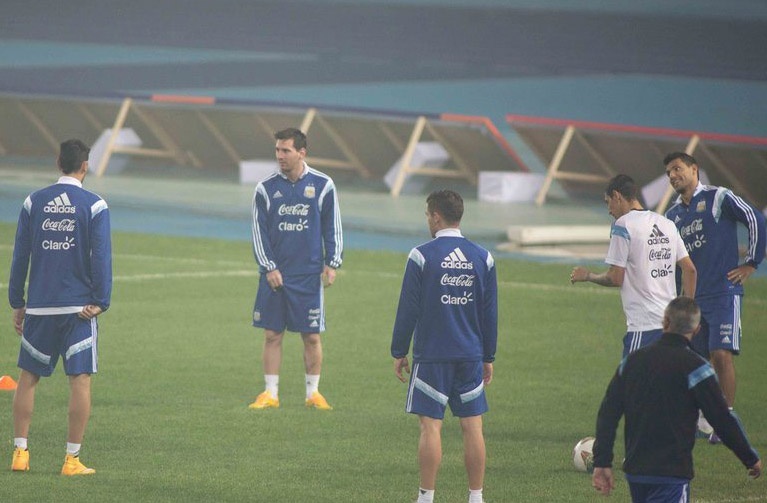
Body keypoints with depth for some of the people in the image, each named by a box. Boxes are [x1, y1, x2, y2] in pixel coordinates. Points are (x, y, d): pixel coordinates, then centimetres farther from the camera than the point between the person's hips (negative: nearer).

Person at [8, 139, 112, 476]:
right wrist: (101, 302, -4)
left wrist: (17, 303, 12)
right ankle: (72, 459, -3)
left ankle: (20, 452, 10)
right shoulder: (94, 206, -4)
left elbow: (20, 255, 6)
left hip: (39, 306, 3)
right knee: (80, 380, 0)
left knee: (28, 378, 12)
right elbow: (101, 257, -8)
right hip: (79, 307, -3)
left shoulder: (34, 202, 4)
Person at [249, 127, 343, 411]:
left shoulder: (322, 186, 1)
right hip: (274, 275, 1)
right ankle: (271, 394, 9)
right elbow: (259, 231, 3)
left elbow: (332, 227, 6)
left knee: (312, 336, 2)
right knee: (272, 335, 2)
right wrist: (268, 268, -6)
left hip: (309, 276, -1)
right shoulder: (266, 189, 2)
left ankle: (313, 392, 14)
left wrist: (332, 264, -2)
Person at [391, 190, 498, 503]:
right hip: (471, 356, 3)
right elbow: (490, 313, 9)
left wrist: (399, 352, 5)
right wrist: (488, 357, 18)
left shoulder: (422, 256, -8)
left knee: (430, 426, -1)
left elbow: (408, 310, -5)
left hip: (431, 356, -3)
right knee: (472, 426, 6)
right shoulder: (482, 258, 4)